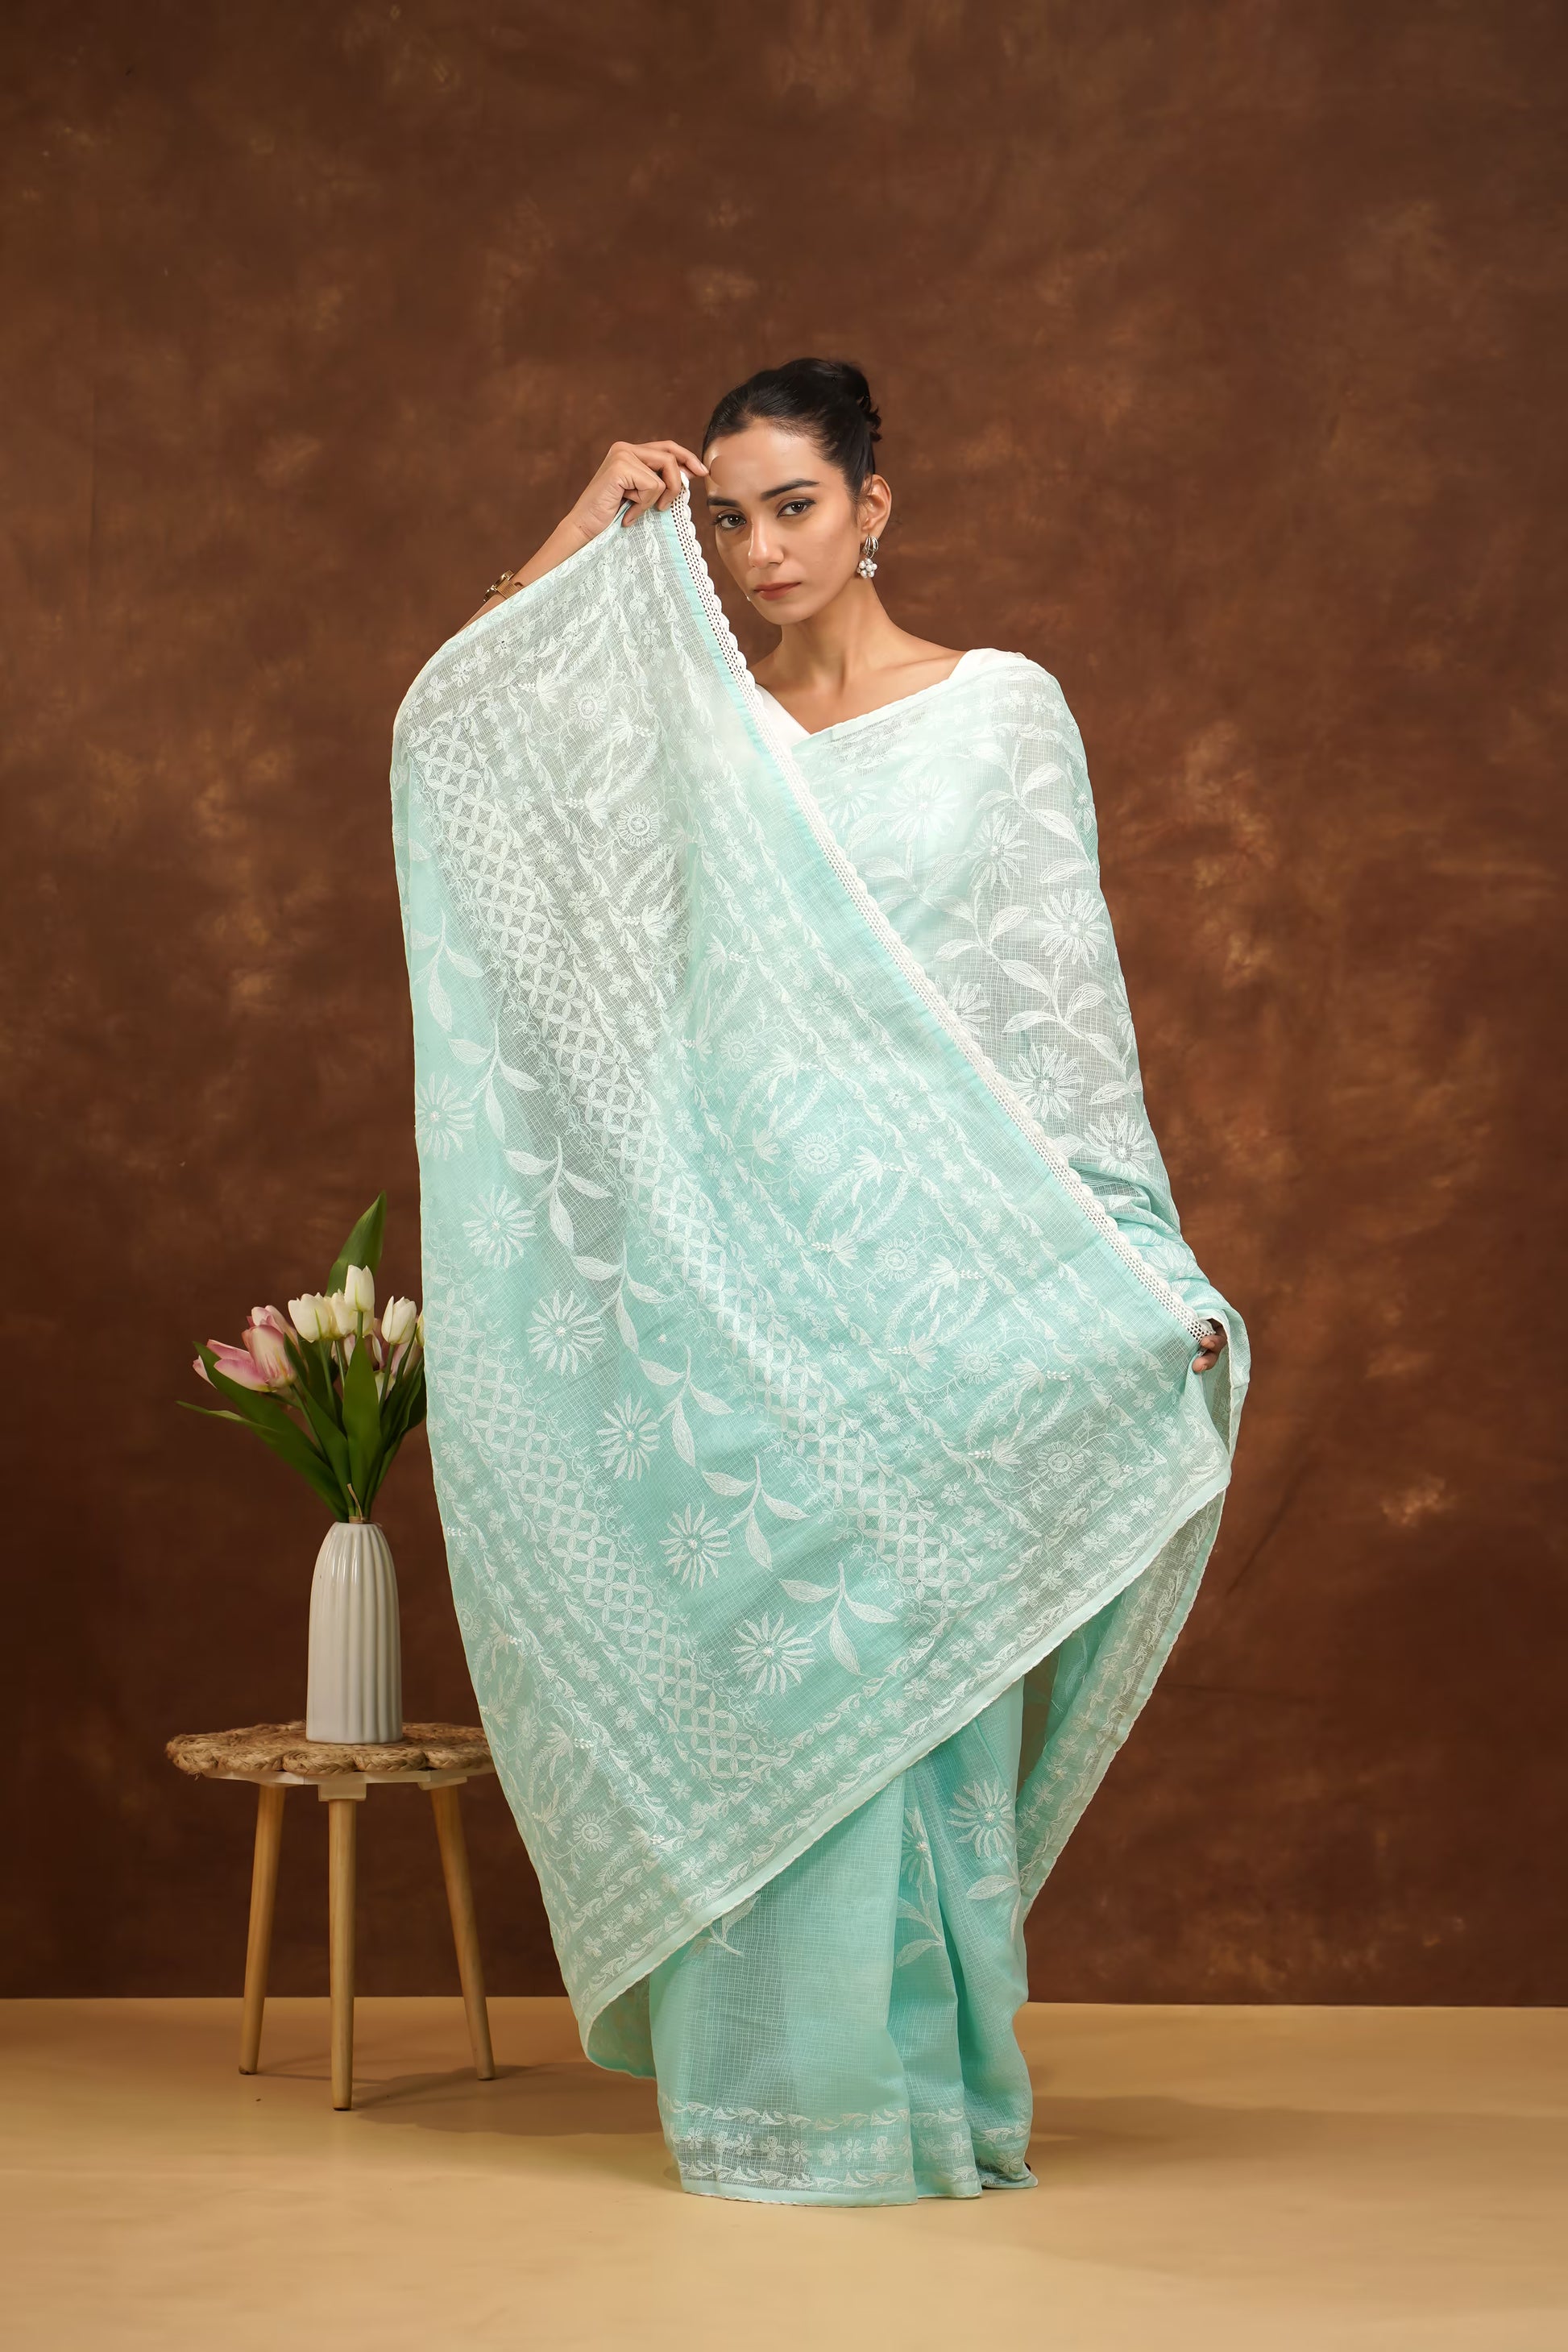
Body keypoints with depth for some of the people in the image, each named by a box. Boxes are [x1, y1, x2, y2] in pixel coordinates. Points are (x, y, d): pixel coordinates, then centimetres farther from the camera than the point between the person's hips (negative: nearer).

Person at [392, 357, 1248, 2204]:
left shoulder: (1002, 708, 3)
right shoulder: (683, 719, 12)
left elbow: (1067, 1000, 0)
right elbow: (444, 729, 3)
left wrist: (1137, 1265, -5)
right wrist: (586, 537, 2)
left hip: (927, 1254, -3)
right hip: (729, 1254, 3)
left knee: (904, 1664, -1)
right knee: (743, 1646, 4)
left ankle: (917, 2086, 11)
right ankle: (775, 2082, 15)